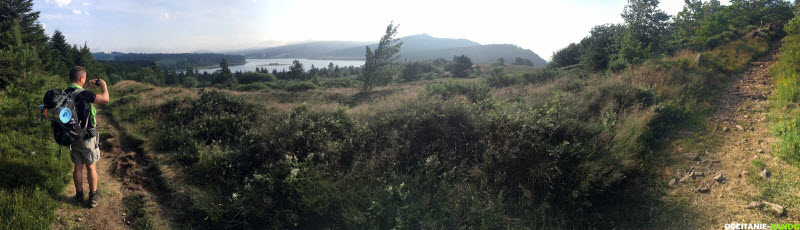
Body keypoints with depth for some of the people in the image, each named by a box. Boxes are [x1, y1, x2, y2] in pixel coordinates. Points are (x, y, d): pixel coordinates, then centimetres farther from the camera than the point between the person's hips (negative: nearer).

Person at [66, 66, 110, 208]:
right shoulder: (83, 94, -23)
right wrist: (103, 86, -2)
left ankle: (79, 196, 27)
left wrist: (88, 87, 21)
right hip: (87, 138, -6)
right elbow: (105, 99, -19)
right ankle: (93, 197, 18)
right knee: (91, 167, 8)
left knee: (78, 167, 16)